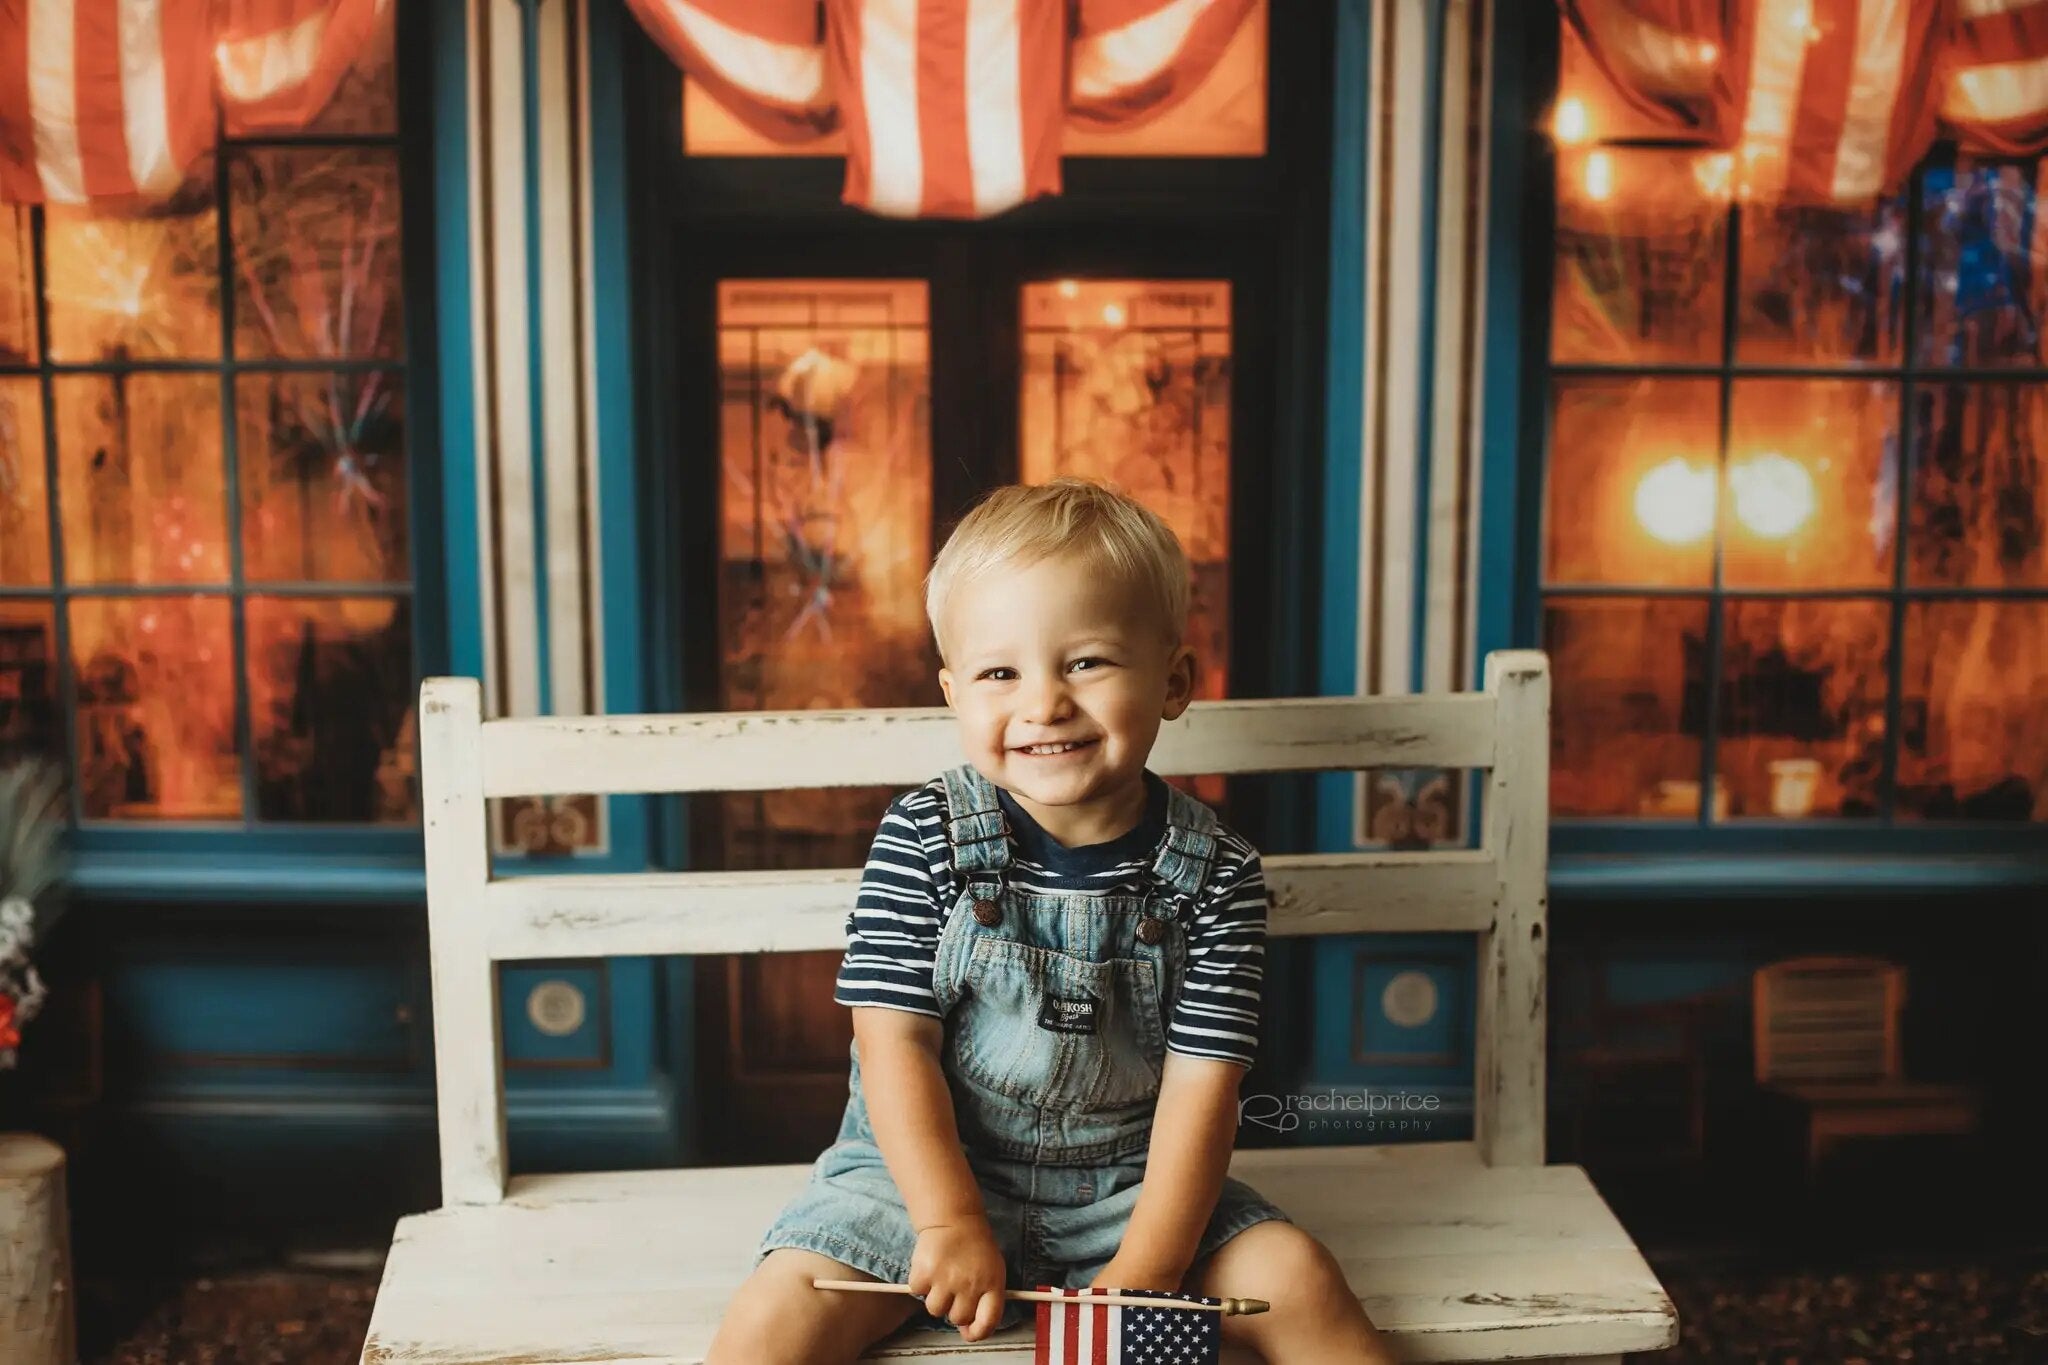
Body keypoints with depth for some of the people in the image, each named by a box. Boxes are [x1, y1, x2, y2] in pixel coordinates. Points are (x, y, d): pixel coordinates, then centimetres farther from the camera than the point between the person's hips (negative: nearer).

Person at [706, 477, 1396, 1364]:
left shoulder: (1216, 874, -8)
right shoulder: (923, 840, -11)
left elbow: (1200, 1085, -9)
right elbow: (896, 1043, -11)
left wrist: (1145, 1271, -17)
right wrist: (951, 1224, -19)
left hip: (1127, 1184, 1)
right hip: (928, 1172, -1)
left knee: (1299, 1283, -15)